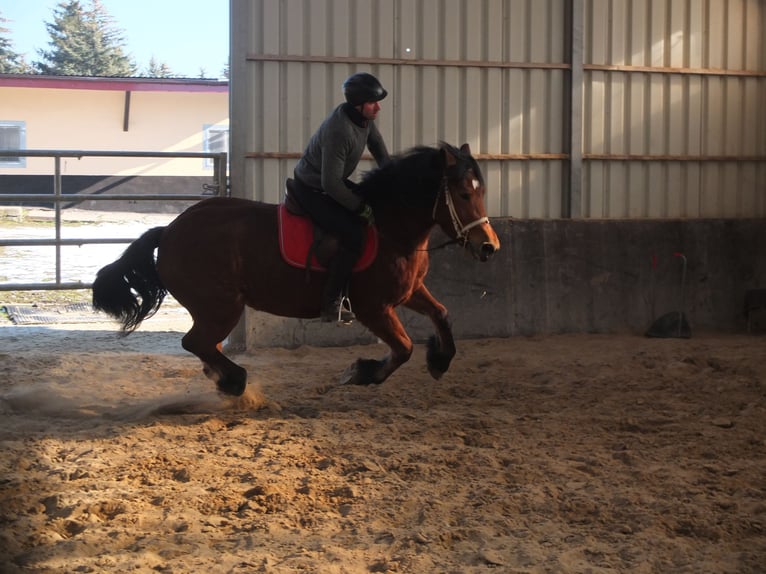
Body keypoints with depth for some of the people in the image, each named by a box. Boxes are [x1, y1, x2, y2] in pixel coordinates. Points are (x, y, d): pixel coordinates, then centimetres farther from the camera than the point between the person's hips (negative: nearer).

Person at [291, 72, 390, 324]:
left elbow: (379, 150, 13)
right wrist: (361, 209, -21)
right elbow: (331, 184, -31)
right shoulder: (339, 131, -34)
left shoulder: (365, 117, -6)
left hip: (332, 182, 10)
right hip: (311, 190, -10)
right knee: (353, 235, -24)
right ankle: (331, 305, -15)